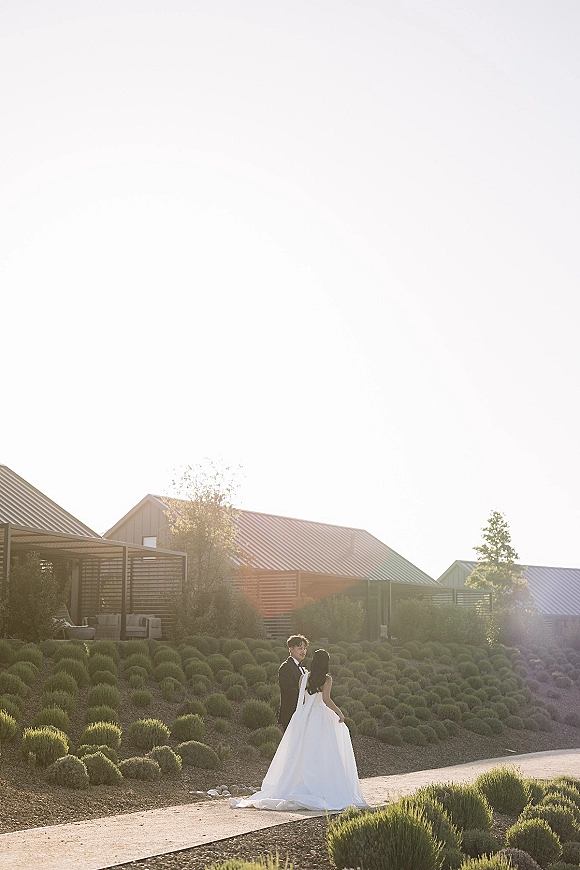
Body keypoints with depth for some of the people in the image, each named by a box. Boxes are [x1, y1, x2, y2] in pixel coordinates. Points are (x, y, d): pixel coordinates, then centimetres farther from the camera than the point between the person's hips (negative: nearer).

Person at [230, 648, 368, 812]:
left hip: (304, 717, 4)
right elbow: (326, 699, -17)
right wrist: (339, 713, -6)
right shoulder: (327, 679, -6)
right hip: (321, 718, -4)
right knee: (321, 757, -2)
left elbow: (301, 700, 11)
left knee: (301, 757, 7)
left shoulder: (304, 677, 7)